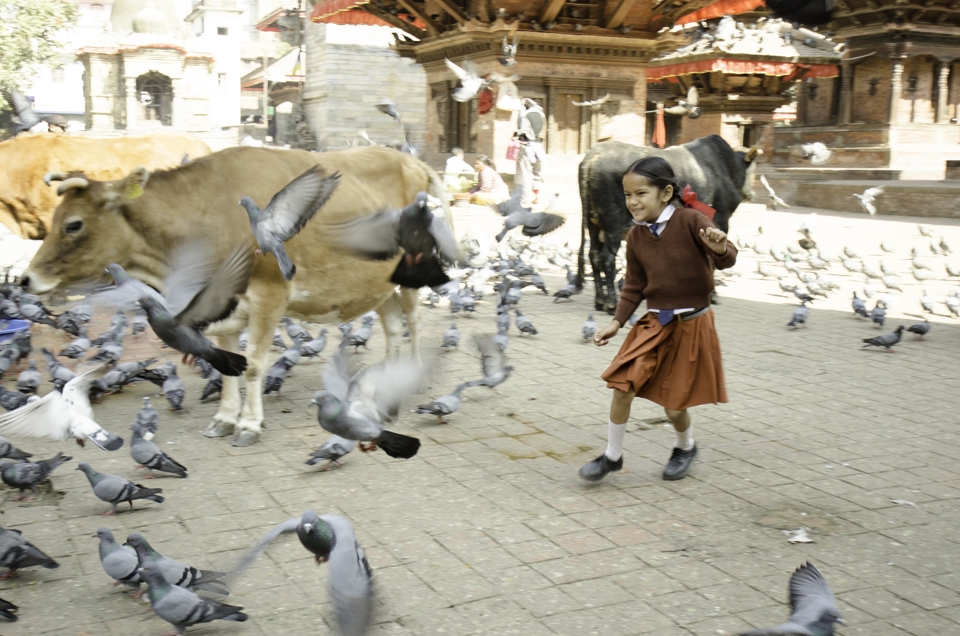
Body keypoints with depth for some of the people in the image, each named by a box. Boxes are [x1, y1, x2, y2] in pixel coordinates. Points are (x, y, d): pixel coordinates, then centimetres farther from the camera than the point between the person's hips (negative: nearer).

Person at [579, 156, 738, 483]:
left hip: (691, 324, -4)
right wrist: (617, 323, 3)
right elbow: (634, 286, 9)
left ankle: (686, 447, 38)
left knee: (674, 405, 5)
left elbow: (727, 260, -18)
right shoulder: (635, 236, 1)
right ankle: (612, 455, 9)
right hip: (653, 322, 4)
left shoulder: (690, 221, -14)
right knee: (622, 387, -10)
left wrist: (719, 248, -41)